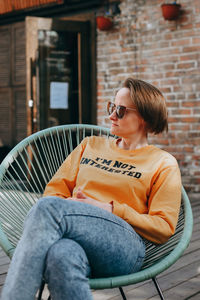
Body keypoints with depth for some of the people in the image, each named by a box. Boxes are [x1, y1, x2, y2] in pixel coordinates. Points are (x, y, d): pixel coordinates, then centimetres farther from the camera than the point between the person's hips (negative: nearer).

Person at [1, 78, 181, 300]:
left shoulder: (163, 163, 17)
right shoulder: (91, 145, 29)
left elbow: (163, 228, 8)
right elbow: (55, 190, 23)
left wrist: (111, 209, -4)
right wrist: (68, 205, -3)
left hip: (124, 249, -2)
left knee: (49, 207, -33)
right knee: (61, 255, -40)